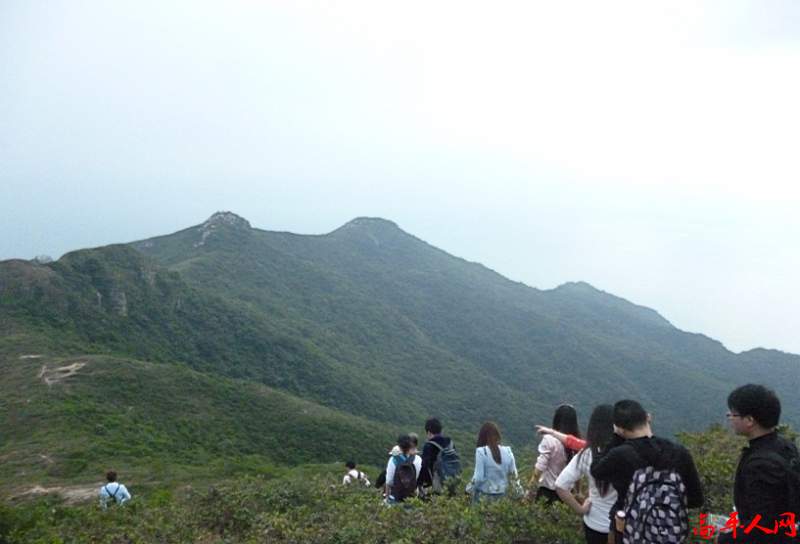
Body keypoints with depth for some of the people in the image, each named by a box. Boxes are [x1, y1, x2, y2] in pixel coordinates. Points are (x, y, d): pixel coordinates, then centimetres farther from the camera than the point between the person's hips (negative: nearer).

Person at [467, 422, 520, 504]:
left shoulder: (481, 451, -15)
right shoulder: (508, 451, -3)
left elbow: (479, 477, -16)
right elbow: (514, 474, 2)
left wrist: (469, 488, 1)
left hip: (484, 495, -4)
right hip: (502, 494, 4)